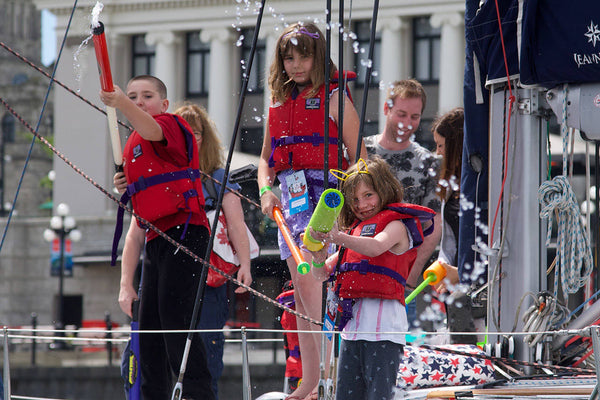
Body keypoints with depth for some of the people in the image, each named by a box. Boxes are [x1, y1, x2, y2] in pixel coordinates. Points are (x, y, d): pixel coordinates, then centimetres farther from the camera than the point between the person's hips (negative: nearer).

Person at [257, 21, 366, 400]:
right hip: (289, 197, 7)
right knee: (301, 296, 6)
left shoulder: (334, 98, -1)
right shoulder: (279, 101, 17)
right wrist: (266, 189, 3)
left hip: (323, 191, -6)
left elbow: (359, 159, -3)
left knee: (309, 284, -19)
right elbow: (267, 158, 23)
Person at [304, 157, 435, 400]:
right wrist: (318, 257, -2)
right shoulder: (355, 231, 23)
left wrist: (339, 238, -36)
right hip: (353, 326, 7)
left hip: (383, 325, -7)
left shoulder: (396, 225, 2)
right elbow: (322, 274, 21)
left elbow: (375, 247, -21)